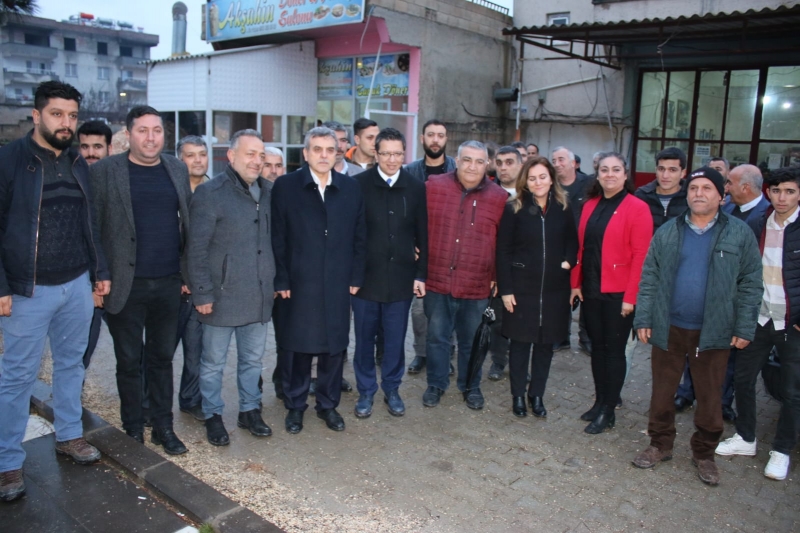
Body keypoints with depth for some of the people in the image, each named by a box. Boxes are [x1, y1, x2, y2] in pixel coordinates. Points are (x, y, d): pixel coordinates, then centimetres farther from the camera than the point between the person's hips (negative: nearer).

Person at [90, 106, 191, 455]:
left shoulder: (178, 169, 7)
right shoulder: (104, 172, -4)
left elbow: (188, 221, 10)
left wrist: (188, 273, 6)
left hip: (169, 284, 3)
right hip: (126, 286, -3)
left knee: (162, 358, 13)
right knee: (129, 362, 10)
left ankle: (163, 427, 26)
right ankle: (133, 431, 26)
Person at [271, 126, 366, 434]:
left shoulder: (351, 188, 6)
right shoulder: (285, 186, -2)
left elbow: (359, 236, 8)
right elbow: (277, 238, -4)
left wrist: (355, 278, 3)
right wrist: (281, 281, -7)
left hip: (338, 285, 2)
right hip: (298, 285, -2)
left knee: (334, 347, 11)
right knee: (297, 348, 8)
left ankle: (328, 405, 29)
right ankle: (295, 406, 27)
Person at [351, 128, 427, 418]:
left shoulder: (416, 188, 2)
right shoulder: (359, 184, -5)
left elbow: (423, 235, 5)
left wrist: (421, 274, 3)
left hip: (401, 277, 1)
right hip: (365, 275, -1)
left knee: (395, 338, 11)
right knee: (365, 337, 10)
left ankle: (392, 389, 30)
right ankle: (366, 391, 27)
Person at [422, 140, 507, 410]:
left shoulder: (499, 197, -1)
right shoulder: (433, 186, -2)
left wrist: (496, 277, 3)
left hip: (477, 286, 0)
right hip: (437, 281, 0)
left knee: (471, 342, 15)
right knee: (437, 337, 13)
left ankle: (471, 387, 34)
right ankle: (436, 384, 32)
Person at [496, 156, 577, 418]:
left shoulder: (563, 208, 3)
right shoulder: (514, 208, -5)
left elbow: (572, 242, 14)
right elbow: (503, 250, -6)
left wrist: (568, 261, -7)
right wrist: (505, 289, -9)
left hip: (554, 289, 3)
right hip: (522, 288, -2)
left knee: (546, 344, 10)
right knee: (520, 342, 6)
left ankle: (537, 395, 26)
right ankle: (518, 395, 22)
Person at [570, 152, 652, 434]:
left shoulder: (637, 208, -9)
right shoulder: (590, 205, 8)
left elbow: (640, 255, -13)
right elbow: (581, 247, 10)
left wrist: (631, 296, -16)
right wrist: (576, 283, 5)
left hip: (618, 293, -5)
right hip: (591, 290, 5)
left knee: (614, 350, 5)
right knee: (597, 347, 14)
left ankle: (608, 410, 17)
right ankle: (599, 402, 28)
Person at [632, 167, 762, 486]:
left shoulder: (740, 234, -2)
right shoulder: (667, 232, 3)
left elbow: (750, 283, -1)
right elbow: (649, 277, 3)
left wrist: (744, 327, -5)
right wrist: (643, 319, -3)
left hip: (714, 331, -1)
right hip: (668, 328, 2)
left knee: (709, 397, 10)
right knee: (662, 391, 12)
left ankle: (704, 454, 29)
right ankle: (660, 445, 30)